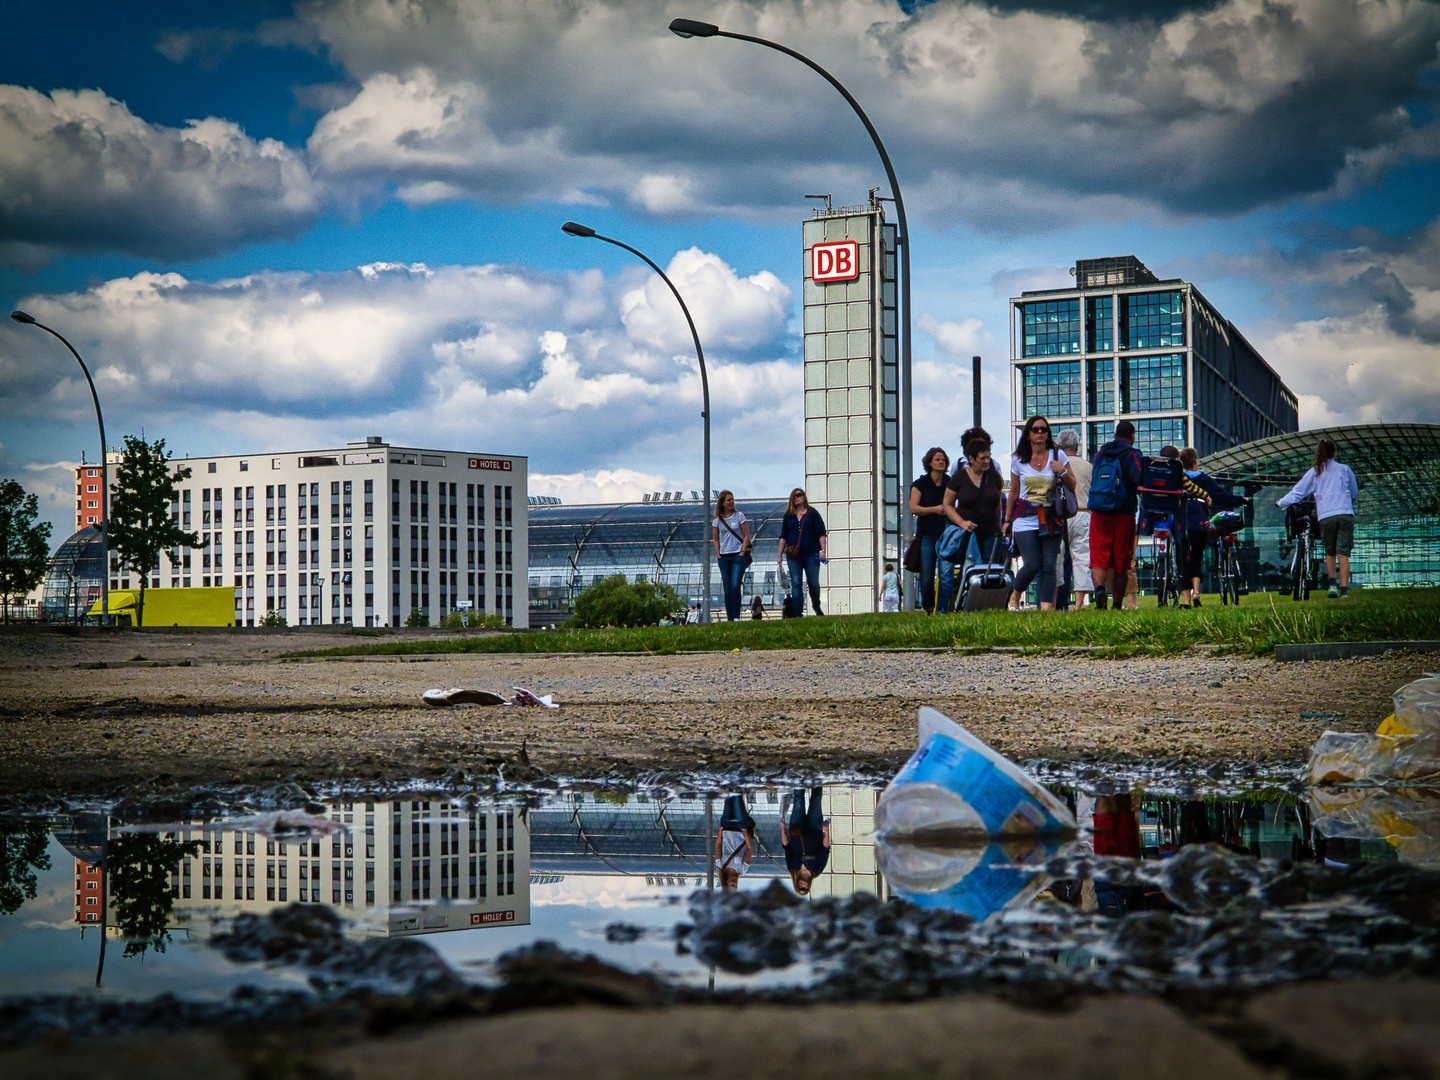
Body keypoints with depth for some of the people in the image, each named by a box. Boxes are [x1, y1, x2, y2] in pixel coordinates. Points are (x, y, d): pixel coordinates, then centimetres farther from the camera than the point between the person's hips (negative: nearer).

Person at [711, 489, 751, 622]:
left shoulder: (739, 516, 2)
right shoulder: (717, 520, 8)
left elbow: (747, 536, 2)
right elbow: (715, 539, 13)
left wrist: (742, 552, -7)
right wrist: (718, 555, 2)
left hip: (738, 556, -2)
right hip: (724, 557, 2)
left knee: (735, 586, -14)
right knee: (727, 589, 2)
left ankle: (736, 617, -11)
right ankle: (729, 618, 7)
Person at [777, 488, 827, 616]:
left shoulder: (812, 513, 6)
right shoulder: (788, 516, 13)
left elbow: (821, 534, 3)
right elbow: (783, 537, 15)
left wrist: (823, 551, -8)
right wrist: (780, 555, 8)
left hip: (811, 554, -2)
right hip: (793, 555, 2)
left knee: (813, 583, 0)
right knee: (796, 584, -5)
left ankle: (817, 609, 21)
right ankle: (798, 613, -8)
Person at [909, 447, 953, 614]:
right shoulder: (920, 484, 7)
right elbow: (913, 508, -2)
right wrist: (935, 509, -13)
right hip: (927, 534, -1)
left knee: (946, 572, -14)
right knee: (927, 576, 1)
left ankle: (943, 608, -14)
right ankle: (928, 608, 15)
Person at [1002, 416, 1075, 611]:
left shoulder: (1058, 455, 6)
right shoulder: (1018, 461, 6)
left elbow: (1072, 486, 9)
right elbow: (1014, 493, 16)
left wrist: (1062, 472, -10)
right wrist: (1007, 520, 20)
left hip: (1050, 520, 1)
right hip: (1025, 520, -1)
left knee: (1049, 566, -7)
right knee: (1032, 565, -11)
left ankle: (1047, 607, -5)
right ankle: (1015, 597, 14)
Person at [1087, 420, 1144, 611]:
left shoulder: (1099, 455, 13)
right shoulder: (1131, 455, -3)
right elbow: (1141, 481, -17)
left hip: (1098, 514, 3)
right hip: (1123, 515, -3)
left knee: (1098, 559, -2)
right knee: (1121, 563, 6)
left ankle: (1099, 587, -30)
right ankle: (1117, 604, 10)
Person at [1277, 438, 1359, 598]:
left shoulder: (1314, 472, 10)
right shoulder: (1345, 469, 12)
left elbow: (1297, 493, 12)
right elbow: (1355, 494, 22)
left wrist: (1281, 502, 28)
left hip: (1326, 517, 0)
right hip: (1346, 514, 0)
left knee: (1330, 553, 17)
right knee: (1343, 554, -4)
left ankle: (1332, 584, 2)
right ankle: (1344, 589, -13)